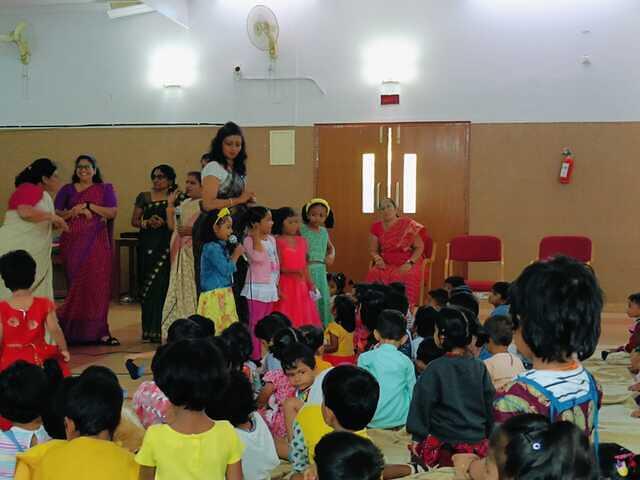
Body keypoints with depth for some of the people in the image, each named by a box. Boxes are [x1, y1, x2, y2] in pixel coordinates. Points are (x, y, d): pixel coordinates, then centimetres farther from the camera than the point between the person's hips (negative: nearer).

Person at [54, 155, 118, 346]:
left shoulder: (105, 189, 11)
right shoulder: (67, 190, 13)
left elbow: (112, 212, -1)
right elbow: (56, 213, 5)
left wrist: (89, 206, -9)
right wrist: (75, 211, -11)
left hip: (97, 243, 0)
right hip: (73, 242, 0)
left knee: (98, 284, -5)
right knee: (76, 285, -3)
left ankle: (98, 331, -2)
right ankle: (74, 331, 4)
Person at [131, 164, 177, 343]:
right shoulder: (144, 197, 11)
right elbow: (134, 221, 10)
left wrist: (163, 223, -14)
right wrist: (147, 222, -8)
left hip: (166, 246, -2)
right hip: (147, 245, 2)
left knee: (161, 286, -7)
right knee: (147, 287, 2)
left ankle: (160, 329, -2)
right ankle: (148, 329, 9)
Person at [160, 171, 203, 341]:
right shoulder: (183, 204, 19)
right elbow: (172, 226, 12)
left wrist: (192, 230, -22)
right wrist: (170, 205, 8)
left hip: (195, 253, -7)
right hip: (180, 254, 7)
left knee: (193, 290, -7)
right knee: (179, 290, 8)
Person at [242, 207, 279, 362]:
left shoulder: (271, 239, 11)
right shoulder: (249, 240, -11)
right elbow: (258, 257, -29)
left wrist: (277, 284, 14)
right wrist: (256, 236, -27)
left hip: (270, 287, 8)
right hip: (256, 287, -7)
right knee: (256, 323, -4)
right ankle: (255, 356, 1)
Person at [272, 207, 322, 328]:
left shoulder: (302, 241, 9)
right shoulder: (278, 242, -7)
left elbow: (305, 264, 12)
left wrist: (310, 283, 8)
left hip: (301, 286, 5)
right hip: (285, 284, -5)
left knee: (303, 316, 8)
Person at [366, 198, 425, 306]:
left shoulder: (408, 225, -5)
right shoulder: (376, 227, 5)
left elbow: (419, 247, -3)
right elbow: (373, 250, 12)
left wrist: (409, 263, -16)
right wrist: (378, 258, -11)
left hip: (408, 264, -3)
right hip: (387, 264, 3)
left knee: (406, 277, -33)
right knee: (373, 274, -26)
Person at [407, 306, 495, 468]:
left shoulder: (435, 369, -11)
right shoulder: (479, 367, 0)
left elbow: (423, 403, -7)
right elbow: (490, 402, 6)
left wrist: (417, 437, 1)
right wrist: (488, 435, 18)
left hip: (444, 444, -4)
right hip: (478, 442, 4)